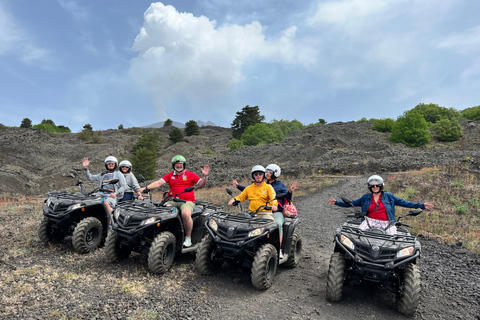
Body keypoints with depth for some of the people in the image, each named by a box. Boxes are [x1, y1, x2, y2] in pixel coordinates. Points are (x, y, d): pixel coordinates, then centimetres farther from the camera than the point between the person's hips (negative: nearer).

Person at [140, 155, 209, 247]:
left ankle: (188, 237, -15)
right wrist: (147, 188, -7)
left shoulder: (190, 174, 7)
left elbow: (202, 184, 4)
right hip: (172, 201, 4)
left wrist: (205, 176, -14)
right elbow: (159, 183, 6)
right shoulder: (170, 175, 16)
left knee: (186, 214, -34)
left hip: (187, 201, -4)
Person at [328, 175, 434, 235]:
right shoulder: (366, 197, 16)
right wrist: (337, 202, 13)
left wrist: (421, 205, 9)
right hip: (370, 220, 0)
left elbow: (403, 202, 15)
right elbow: (352, 203, 19)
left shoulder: (388, 196, 15)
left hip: (386, 222, 0)